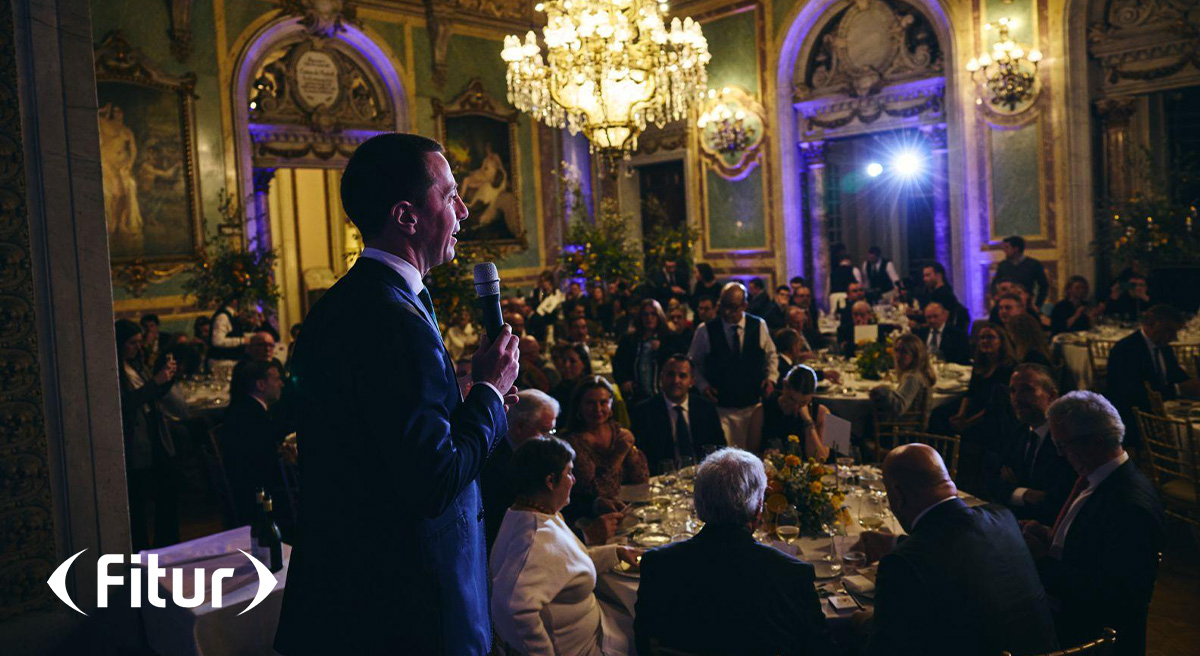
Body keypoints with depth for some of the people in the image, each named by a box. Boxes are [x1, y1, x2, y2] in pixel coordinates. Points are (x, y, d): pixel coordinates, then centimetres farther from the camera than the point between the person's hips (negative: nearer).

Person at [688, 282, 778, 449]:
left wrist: (771, 378, 0)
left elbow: (771, 355, 14)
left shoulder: (759, 326, 0)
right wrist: (703, 385, -9)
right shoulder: (705, 331, -6)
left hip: (754, 406, 2)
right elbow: (694, 364, 5)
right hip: (721, 409, -2)